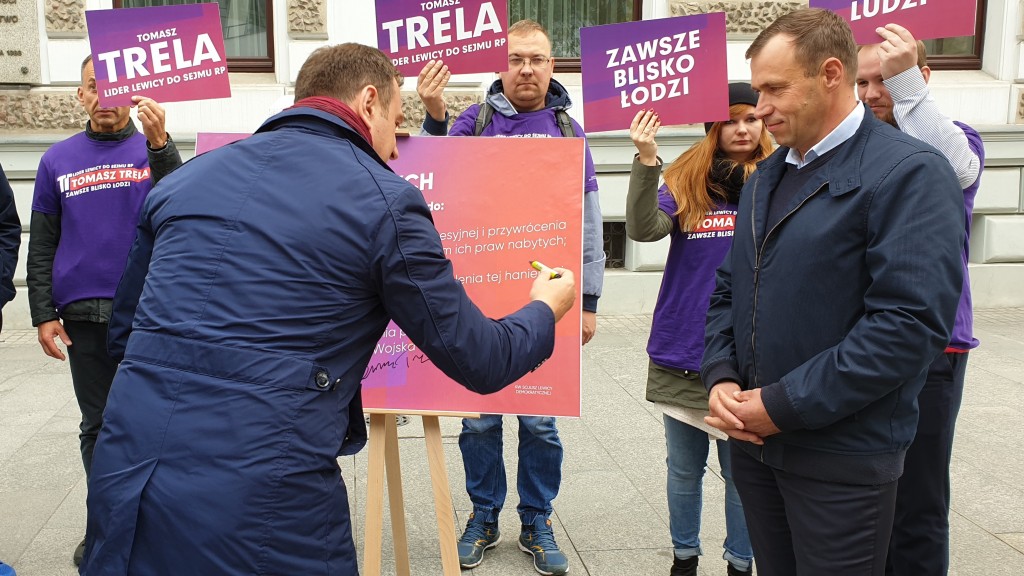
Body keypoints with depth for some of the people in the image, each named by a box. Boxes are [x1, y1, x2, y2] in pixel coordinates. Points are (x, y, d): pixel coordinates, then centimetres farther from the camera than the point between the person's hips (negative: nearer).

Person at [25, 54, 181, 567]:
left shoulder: (153, 150, 3)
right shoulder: (58, 160, 10)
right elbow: (41, 246, 10)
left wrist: (158, 143, -29)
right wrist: (43, 314, 2)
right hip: (83, 314, 2)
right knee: (98, 425, 11)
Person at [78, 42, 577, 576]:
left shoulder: (186, 177, 11)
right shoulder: (384, 201, -4)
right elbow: (479, 362, 1)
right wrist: (544, 310, 22)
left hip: (122, 484, 6)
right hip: (261, 506, -5)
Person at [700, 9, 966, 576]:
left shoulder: (909, 173, -12)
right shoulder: (764, 178, 12)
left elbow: (909, 323, -21)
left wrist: (785, 404, -19)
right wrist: (721, 379, -4)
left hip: (842, 456, -6)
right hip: (752, 439, 7)